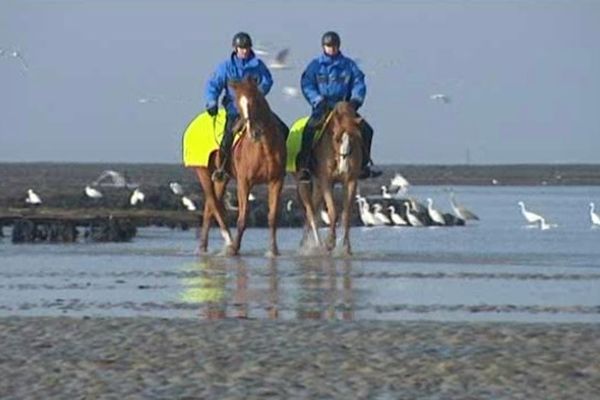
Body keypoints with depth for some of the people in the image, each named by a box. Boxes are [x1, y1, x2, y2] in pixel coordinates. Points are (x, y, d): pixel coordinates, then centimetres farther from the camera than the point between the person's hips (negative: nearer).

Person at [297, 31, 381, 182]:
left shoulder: (348, 65, 10)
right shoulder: (315, 65, 5)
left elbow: (358, 83, 5)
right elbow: (307, 85, -3)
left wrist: (356, 100, -14)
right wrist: (319, 101, -17)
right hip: (323, 107, -3)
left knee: (366, 130, -8)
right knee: (310, 129, -29)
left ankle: (363, 165, 6)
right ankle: (303, 166, -28)